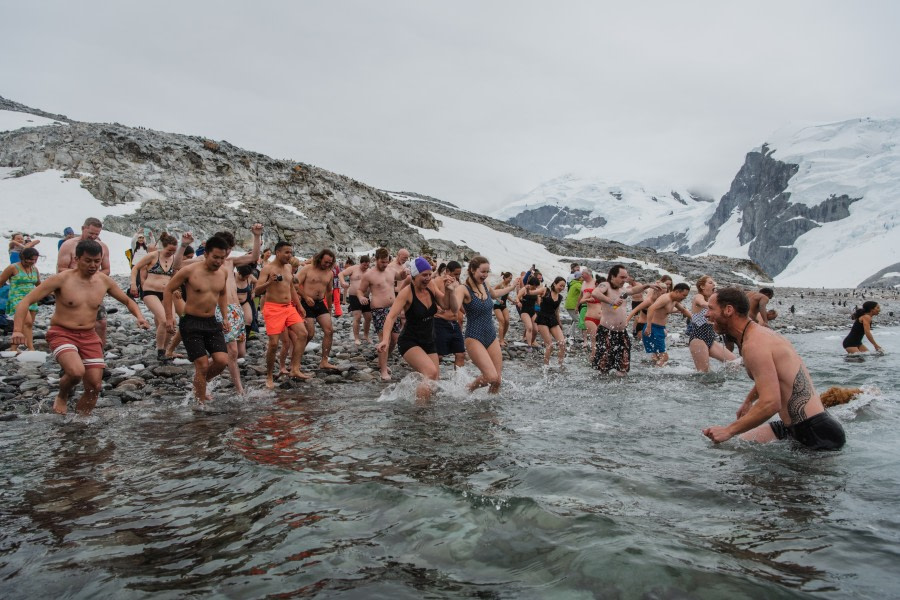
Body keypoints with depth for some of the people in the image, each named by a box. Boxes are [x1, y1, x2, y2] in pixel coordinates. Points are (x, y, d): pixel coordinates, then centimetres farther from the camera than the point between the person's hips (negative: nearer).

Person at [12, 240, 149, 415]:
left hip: (89, 336, 4)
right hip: (62, 334, -4)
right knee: (77, 372, -30)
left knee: (95, 386, 0)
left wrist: (139, 316, -5)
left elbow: (127, 301, 16)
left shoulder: (104, 281, 1)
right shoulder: (62, 279, -12)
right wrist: (18, 330, -22)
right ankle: (62, 398, 5)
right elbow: (26, 301, -10)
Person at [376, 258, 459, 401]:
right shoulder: (407, 292, -14)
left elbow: (453, 308, 3)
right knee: (431, 372, -27)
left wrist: (450, 291, -13)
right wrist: (385, 339, -36)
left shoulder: (432, 289, 1)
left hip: (429, 343, 6)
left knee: (434, 382, 6)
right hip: (410, 342, -6)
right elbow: (392, 316, -23)